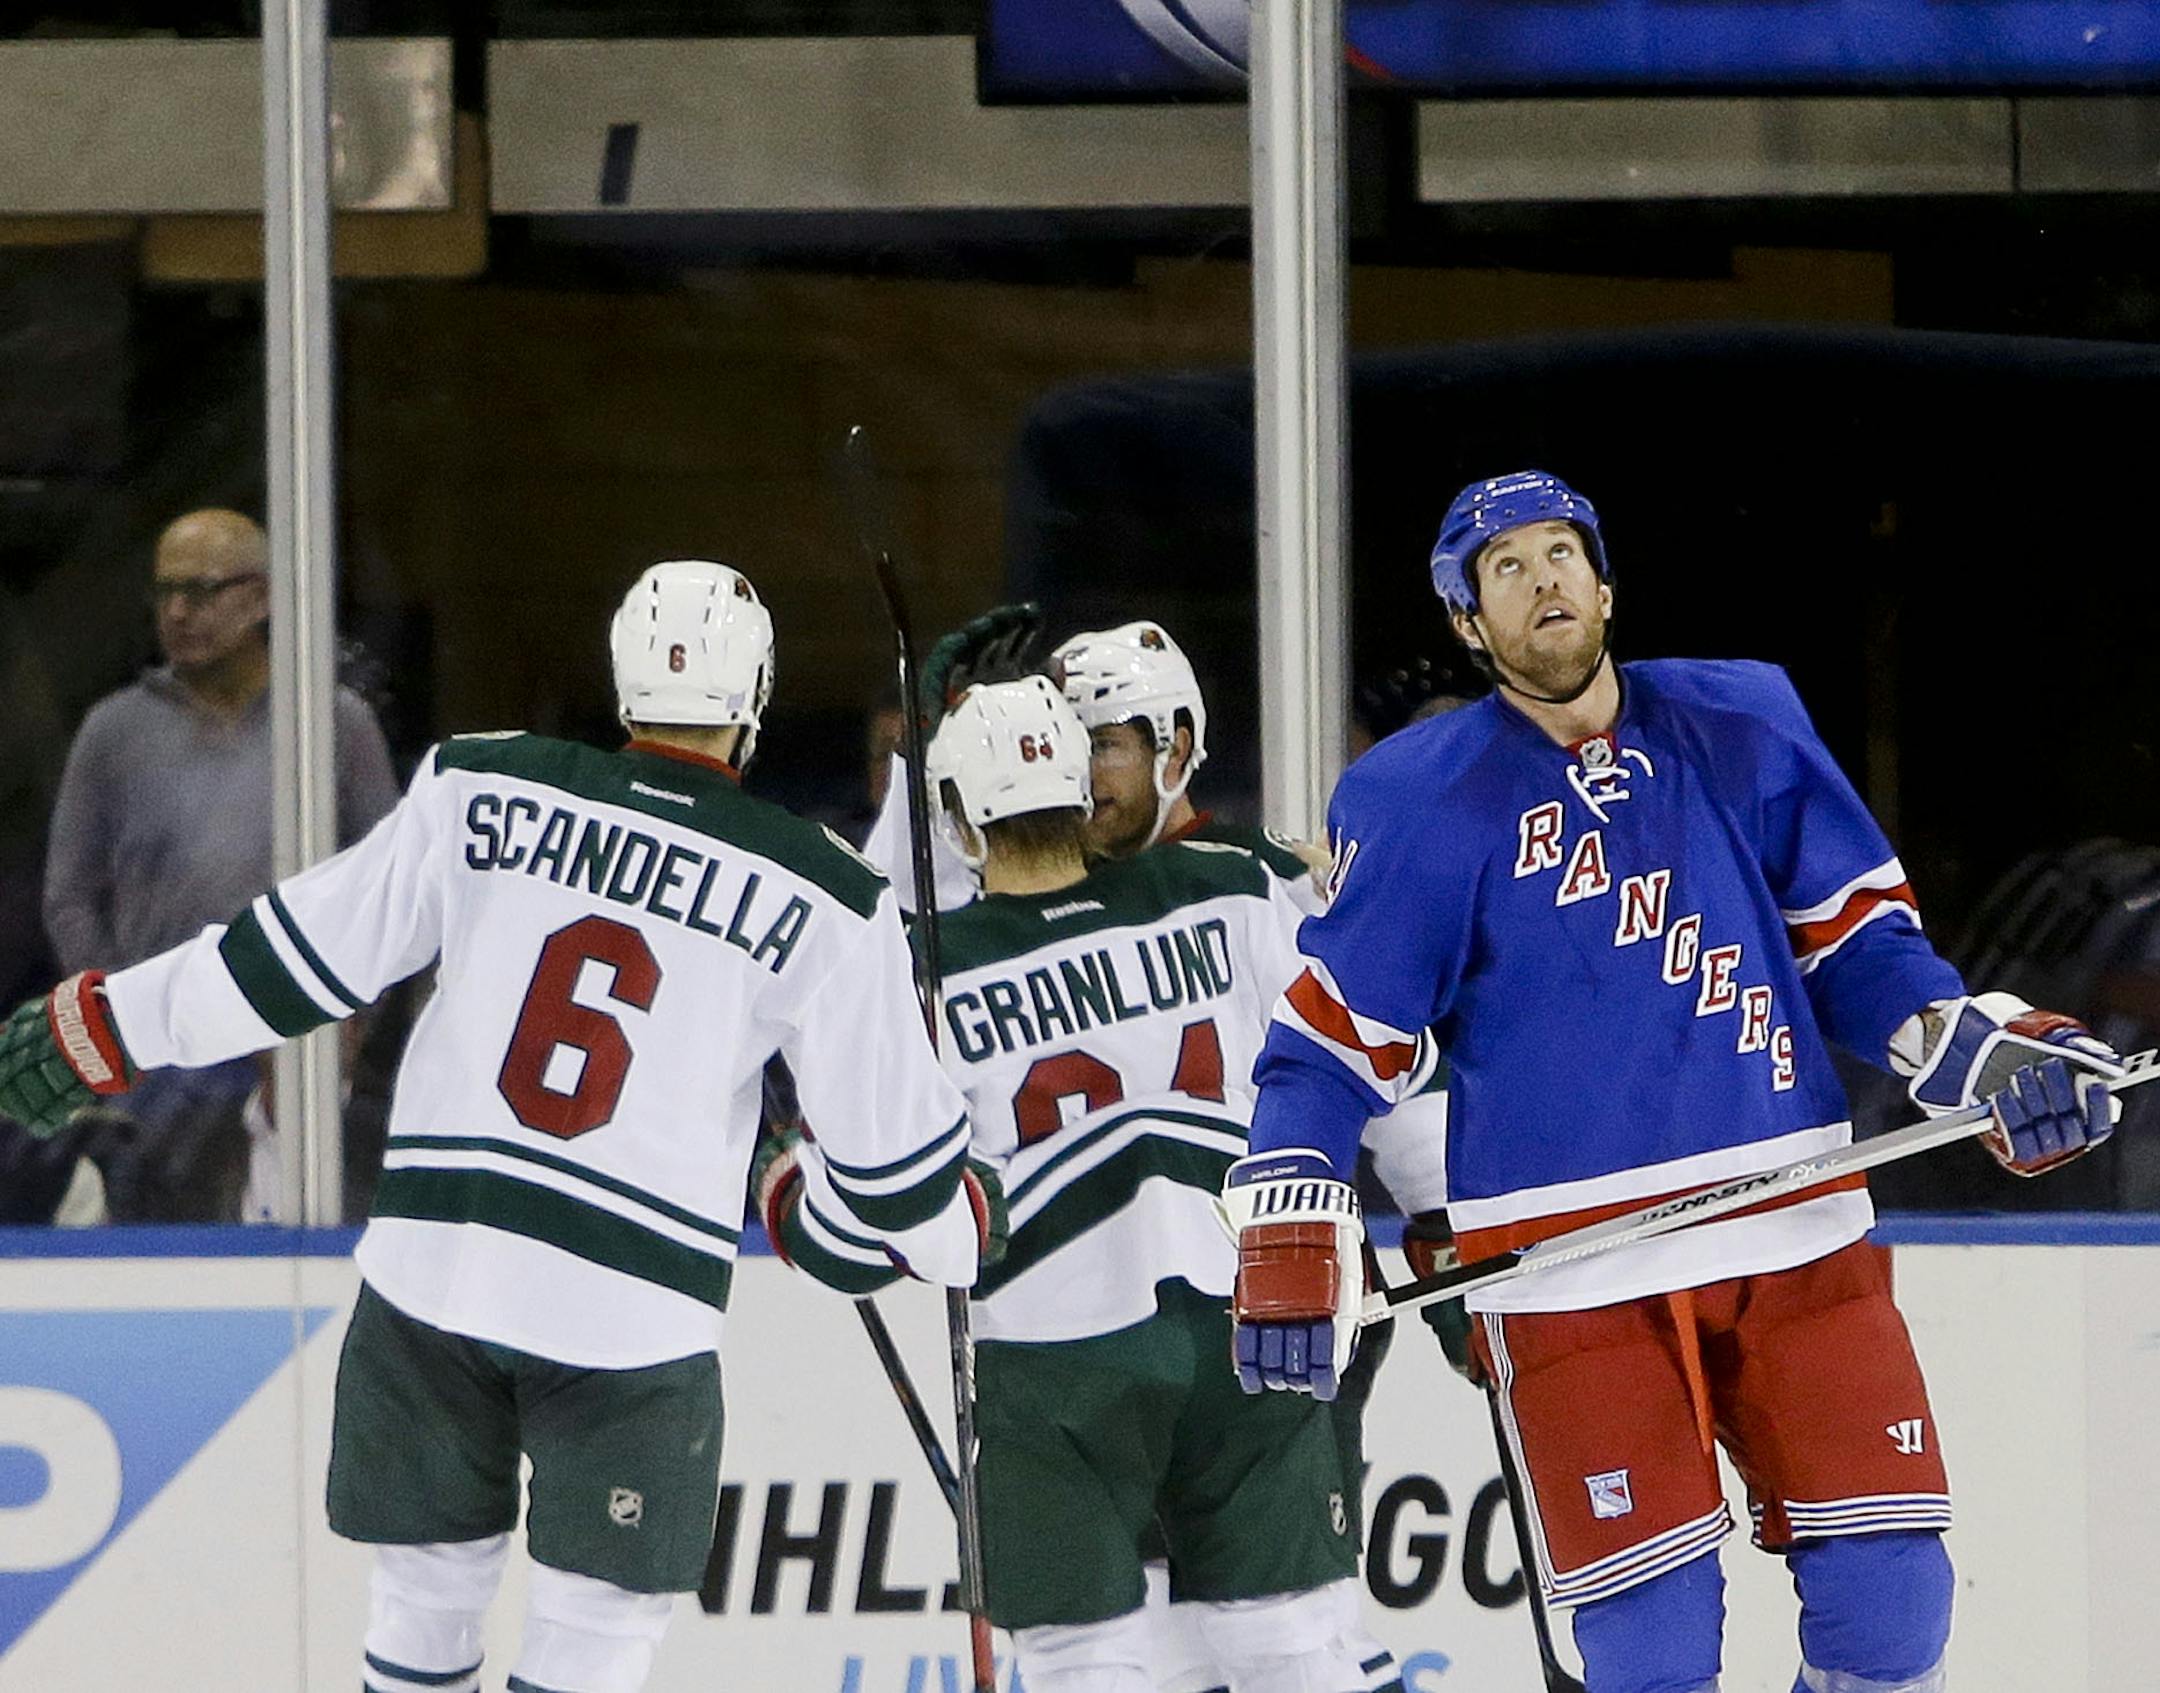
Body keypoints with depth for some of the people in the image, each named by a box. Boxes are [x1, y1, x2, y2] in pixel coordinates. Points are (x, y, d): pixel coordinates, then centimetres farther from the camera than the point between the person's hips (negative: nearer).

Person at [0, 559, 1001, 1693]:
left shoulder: (478, 792, -1)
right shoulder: (819, 898, -2)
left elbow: (302, 955, 0)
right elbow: (888, 1132, 4)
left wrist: (108, 1027, 11)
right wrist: (962, 1238, 25)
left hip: (435, 1258, 2)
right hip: (632, 1303, -2)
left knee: (428, 1593, 16)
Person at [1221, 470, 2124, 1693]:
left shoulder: (1744, 729, 6)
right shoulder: (1424, 800, -1)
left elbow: (1855, 936, 13)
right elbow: (1335, 1039, 1)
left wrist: (1979, 1046, -2)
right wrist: (1289, 1241, -10)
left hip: (1793, 1238, 3)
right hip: (1567, 1270, -3)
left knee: (1888, 1593, -1)